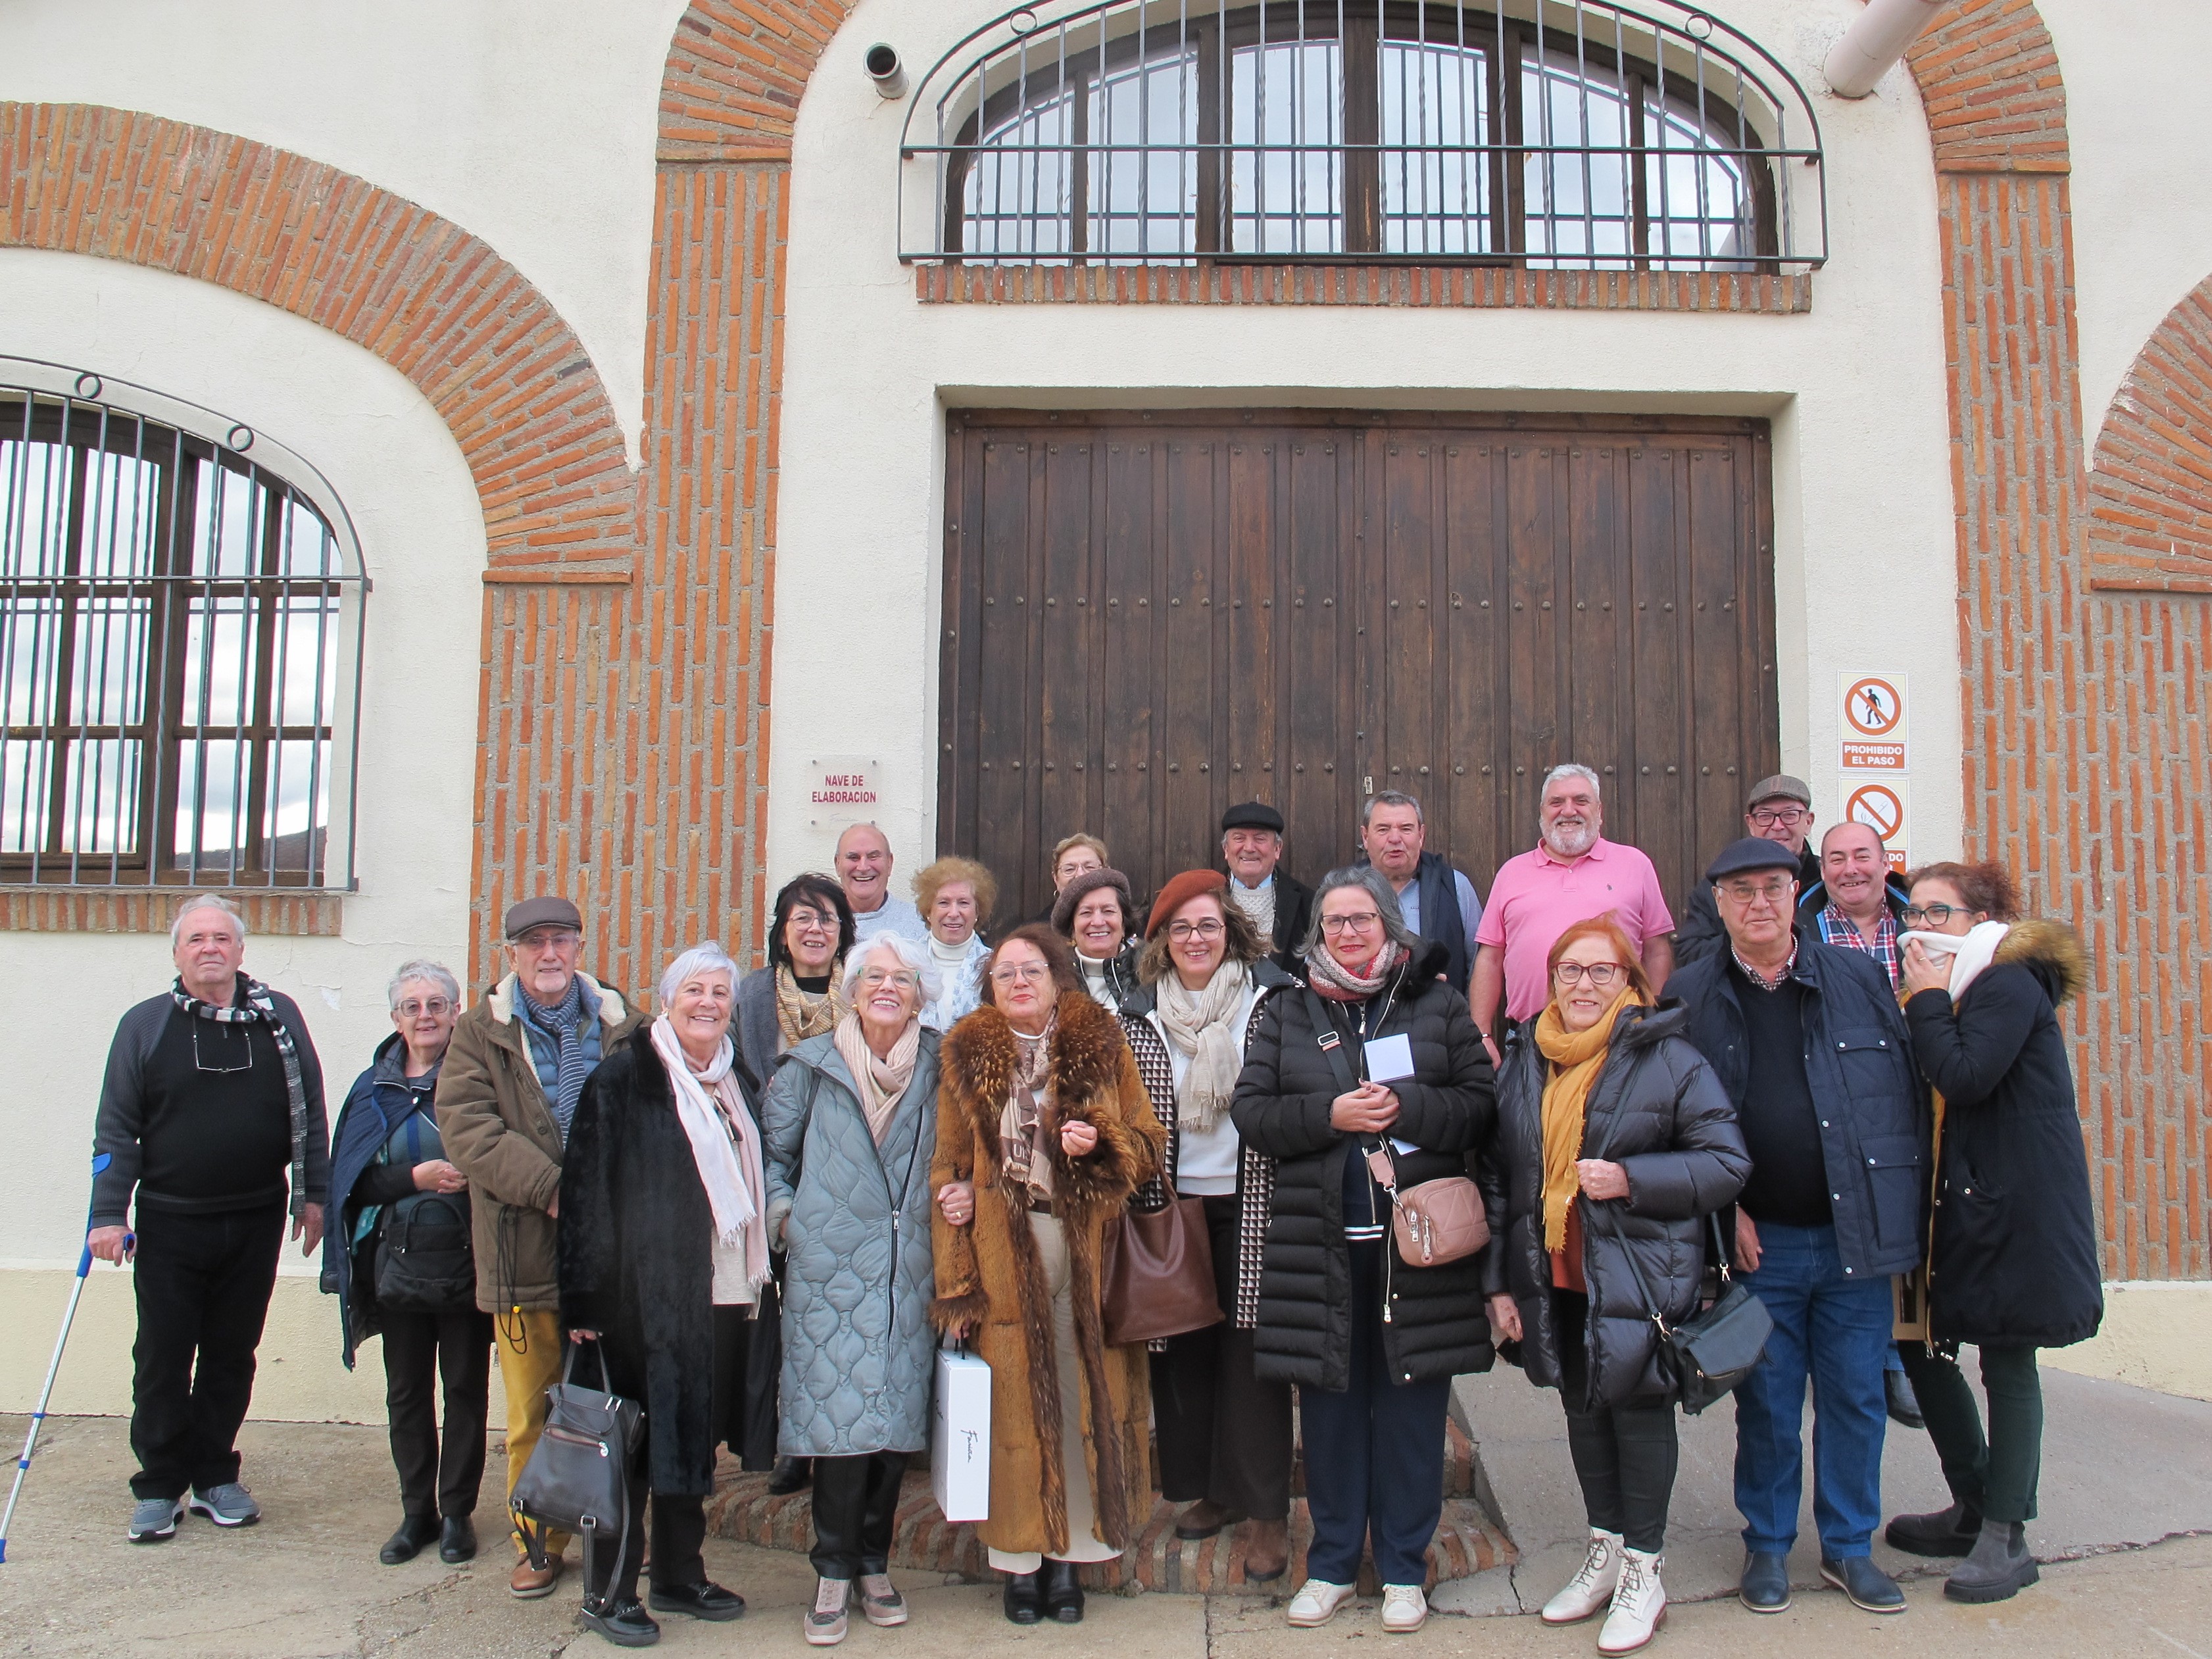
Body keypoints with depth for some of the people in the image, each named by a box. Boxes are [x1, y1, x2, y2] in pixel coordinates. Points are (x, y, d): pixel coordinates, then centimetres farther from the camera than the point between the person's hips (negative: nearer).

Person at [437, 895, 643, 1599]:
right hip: (525, 1252, -1)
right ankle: (539, 1542, 20)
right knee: (533, 1414, 5)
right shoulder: (480, 1033, 6)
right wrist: (549, 1187, -18)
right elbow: (464, 1125, -7)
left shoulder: (621, 1027, 10)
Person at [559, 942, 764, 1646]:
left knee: (694, 1429, 13)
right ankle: (608, 1590, 14)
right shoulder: (624, 1076, -8)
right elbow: (587, 1185, -11)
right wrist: (586, 1292, -16)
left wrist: (753, 1278, 14)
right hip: (644, 1292, -6)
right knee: (634, 1434, 1)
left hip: (715, 1291, 6)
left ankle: (680, 1574, 26)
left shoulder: (731, 1084, 12)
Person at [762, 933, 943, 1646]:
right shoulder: (812, 1065, 3)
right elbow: (774, 1152, 11)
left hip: (909, 1272, 2)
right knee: (841, 1417, -7)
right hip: (829, 1269, -2)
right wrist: (784, 1214, -2)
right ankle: (836, 1569, 9)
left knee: (897, 1417, 4)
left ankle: (875, 1562, 21)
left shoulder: (940, 1067, 7)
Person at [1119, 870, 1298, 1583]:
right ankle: (1209, 1489, 23)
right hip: (1172, 1203, 3)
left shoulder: (1269, 1001, -1)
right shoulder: (1140, 1017, 7)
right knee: (1183, 1350, 8)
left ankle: (1267, 1512, 9)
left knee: (1250, 1352, -1)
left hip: (1249, 1203, -3)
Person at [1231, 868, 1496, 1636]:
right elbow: (1250, 1110, 2)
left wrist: (1405, 1107, -15)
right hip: (1319, 1242, 1)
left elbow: (1481, 1104, 1)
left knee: (1411, 1404, 5)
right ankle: (1332, 1564, 22)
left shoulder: (1438, 1004, 7)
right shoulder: (1286, 1013, 9)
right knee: (1330, 1401, 8)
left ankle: (1403, 1568, 19)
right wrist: (1330, 1114, -13)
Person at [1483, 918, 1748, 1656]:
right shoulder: (1522, 1061, 7)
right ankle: (1605, 1550, 33)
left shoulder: (1669, 1059, -8)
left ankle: (1644, 1572, 20)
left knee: (1637, 1404, 3)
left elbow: (1727, 1163, -9)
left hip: (1639, 1278, -5)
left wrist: (1631, 1178, -20)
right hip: (1554, 1277, 5)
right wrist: (1500, 1280, 8)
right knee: (1583, 1405, 16)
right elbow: (1500, 1175, 11)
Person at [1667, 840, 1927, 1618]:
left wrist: (1902, 1203, -1)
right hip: (1757, 1240, -1)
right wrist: (1725, 1210, -5)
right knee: (1766, 1403, 8)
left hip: (1855, 1235, 1)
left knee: (1855, 1398, 10)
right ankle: (1768, 1545, 24)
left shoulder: (1861, 978, 3)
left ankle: (1849, 1546, 26)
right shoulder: (1691, 995, 1)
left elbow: (1908, 1090, 4)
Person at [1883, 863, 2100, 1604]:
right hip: (1961, 1196, 9)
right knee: (1919, 1344, 10)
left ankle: (2007, 1537, 8)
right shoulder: (1955, 989, 16)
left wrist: (1928, 1002, -14)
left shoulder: (2009, 985, -13)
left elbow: (1965, 1078, -24)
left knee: (2007, 1361, -2)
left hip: (2016, 1204, -9)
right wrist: (1927, 1006, 2)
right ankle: (1974, 1508, 24)